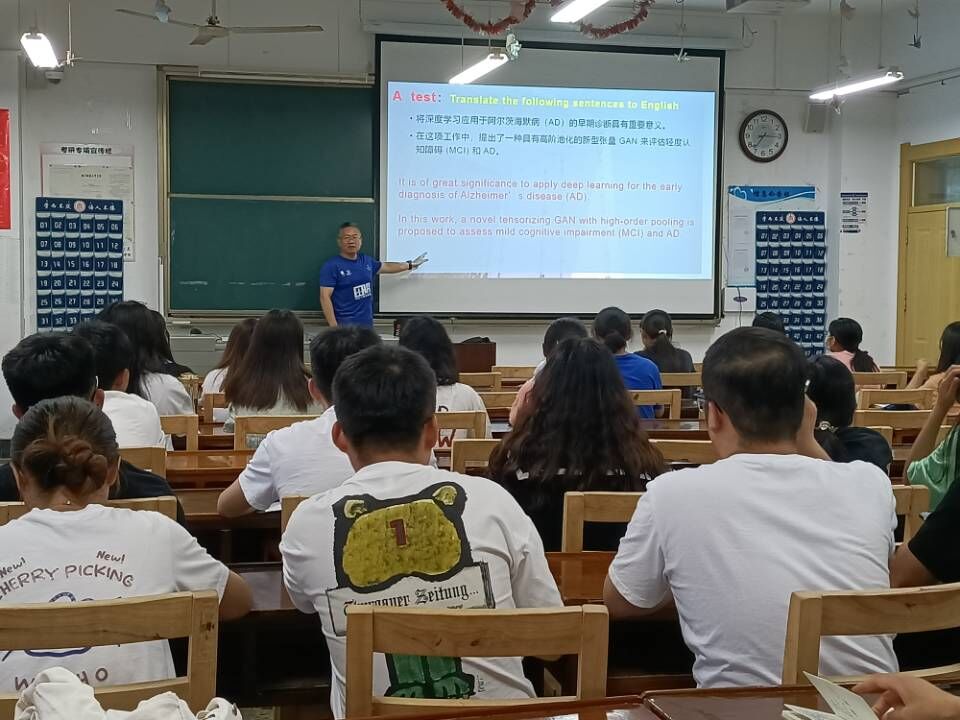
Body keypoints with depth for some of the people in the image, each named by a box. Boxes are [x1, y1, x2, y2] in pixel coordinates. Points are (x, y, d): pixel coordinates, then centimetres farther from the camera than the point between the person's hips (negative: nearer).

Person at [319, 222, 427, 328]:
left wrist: (411, 265, 39)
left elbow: (386, 267, 29)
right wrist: (334, 326, -20)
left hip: (367, 323, 7)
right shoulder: (331, 266, -10)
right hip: (345, 325, -6)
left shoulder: (366, 261, 9)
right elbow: (325, 297, -14)